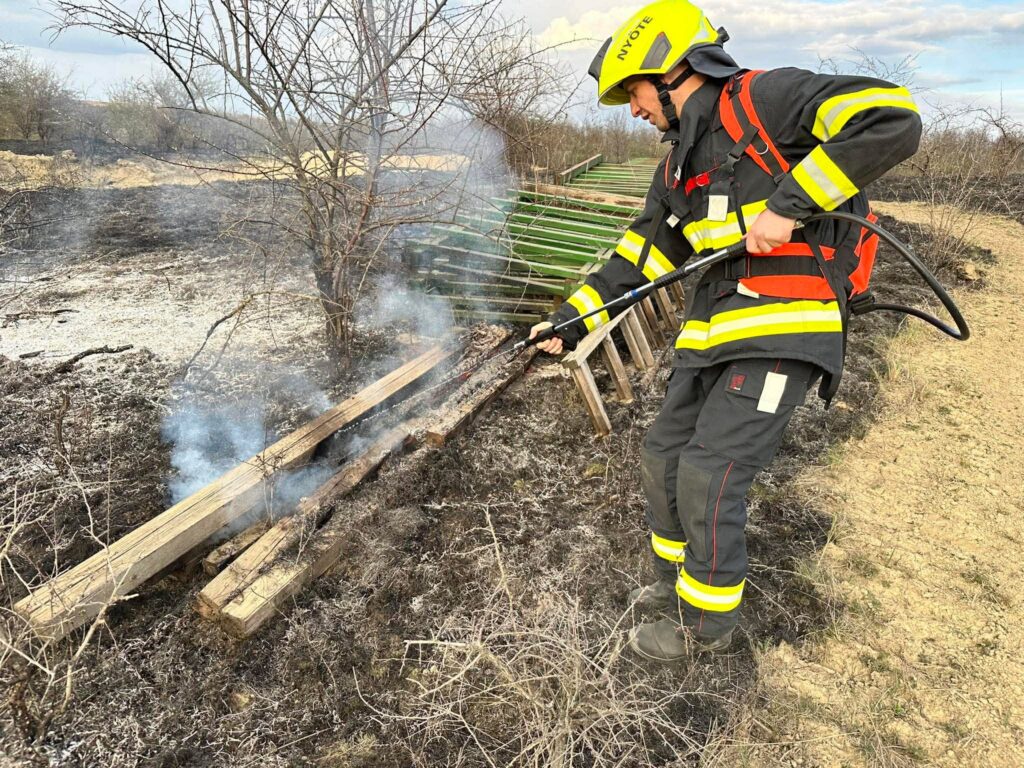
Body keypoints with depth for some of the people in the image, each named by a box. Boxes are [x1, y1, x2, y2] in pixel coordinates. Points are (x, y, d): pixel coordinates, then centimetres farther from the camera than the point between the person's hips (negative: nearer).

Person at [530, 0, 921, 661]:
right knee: (665, 459, 12)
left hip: (782, 331, -8)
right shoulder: (677, 170, 18)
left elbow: (893, 120, -17)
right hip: (713, 334, 9)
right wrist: (572, 321, 11)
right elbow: (640, 255, 17)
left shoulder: (763, 99, -7)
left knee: (709, 477, -8)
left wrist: (789, 203, -22)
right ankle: (677, 580, 35)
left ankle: (706, 623, 16)